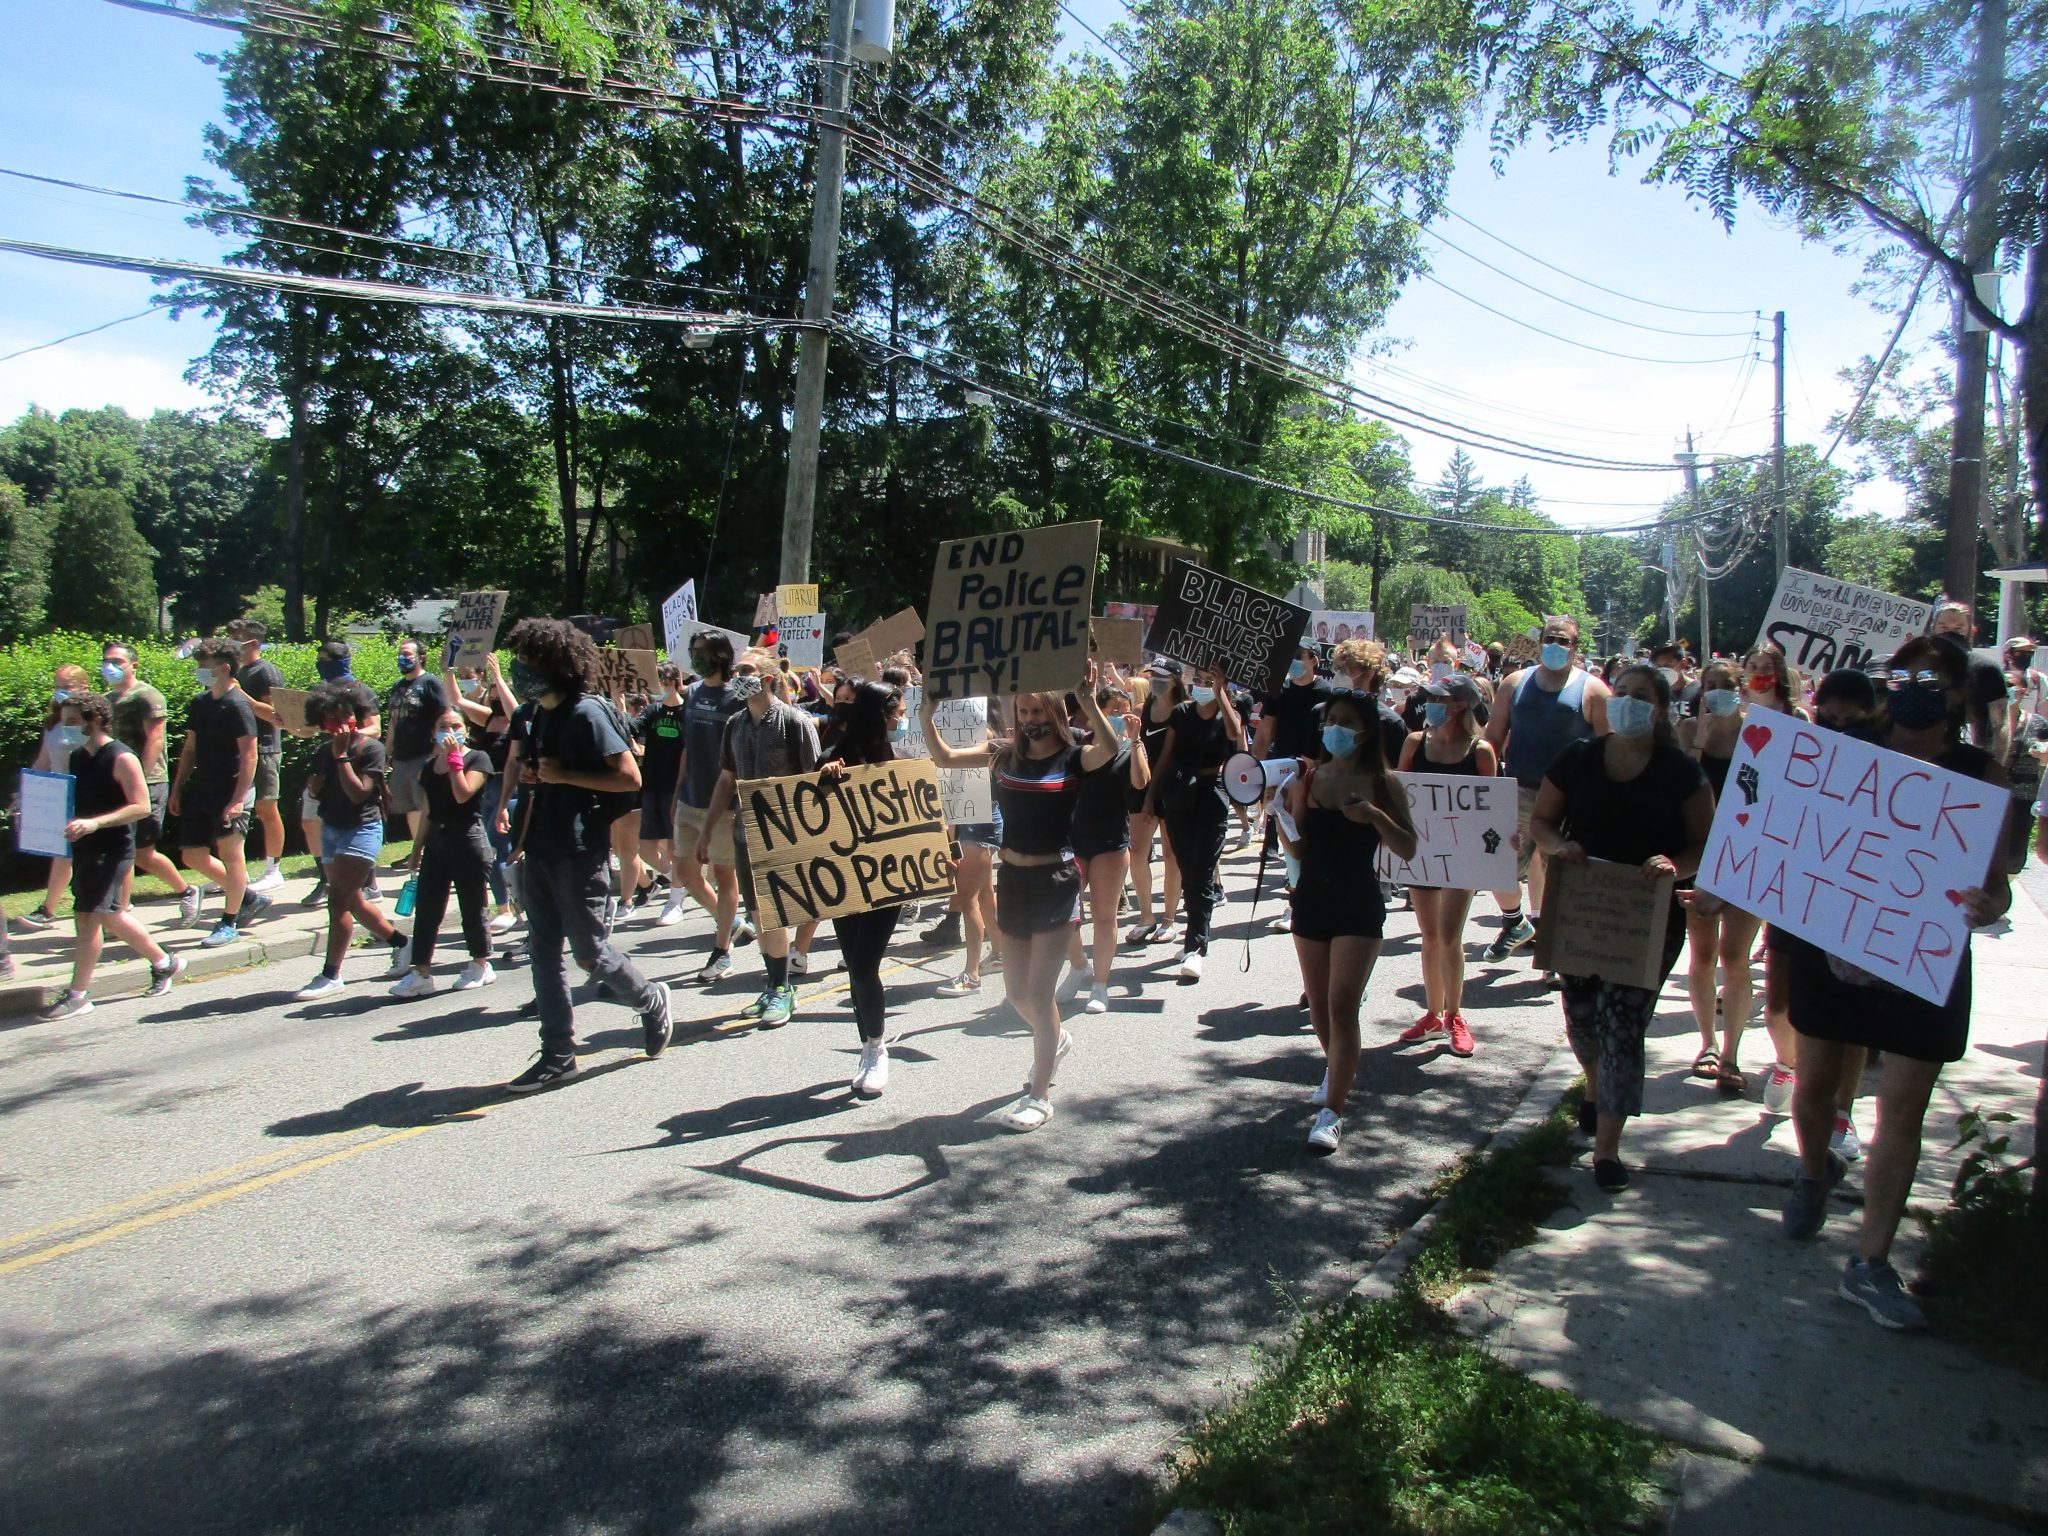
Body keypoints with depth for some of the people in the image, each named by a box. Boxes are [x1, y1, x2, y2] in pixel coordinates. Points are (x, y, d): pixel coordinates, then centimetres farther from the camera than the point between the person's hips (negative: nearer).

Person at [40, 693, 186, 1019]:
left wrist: (95, 823, -28)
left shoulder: (121, 759, -12)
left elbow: (141, 807, -17)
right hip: (84, 848, 8)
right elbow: (66, 800, 22)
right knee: (109, 915, 10)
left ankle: (78, 995, 3)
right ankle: (164, 963, 24)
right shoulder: (75, 757, 11)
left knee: (88, 917, -8)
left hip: (112, 848, -8)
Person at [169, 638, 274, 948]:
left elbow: (249, 755, -17)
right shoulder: (199, 704, 11)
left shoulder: (237, 706, -14)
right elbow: (190, 748, 18)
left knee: (230, 852, -1)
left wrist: (239, 798, -22)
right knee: (193, 855, 10)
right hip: (203, 791, 9)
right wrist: (177, 789, 15)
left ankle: (229, 922, 10)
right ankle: (250, 898, 25)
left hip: (231, 791, -9)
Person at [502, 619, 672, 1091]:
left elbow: (630, 777, -18)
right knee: (543, 953, 8)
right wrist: (532, 774, 6)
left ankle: (652, 1001, 25)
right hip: (541, 851, 9)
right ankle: (558, 1055, 15)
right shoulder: (543, 714, 13)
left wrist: (565, 775, -19)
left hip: (580, 853, -9)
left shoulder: (587, 713, -13)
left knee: (589, 950, -1)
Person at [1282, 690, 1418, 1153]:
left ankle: (1332, 1112, -10)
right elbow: (1297, 849, 5)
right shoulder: (1305, 780, 3)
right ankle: (1338, 1071, 43)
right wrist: (1278, 812, -12)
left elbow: (1408, 850, -6)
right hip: (1311, 901, 4)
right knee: (1318, 1006, 15)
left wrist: (1374, 816, -21)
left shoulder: (1382, 784, -4)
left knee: (1342, 1006, -13)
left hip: (1359, 906, -4)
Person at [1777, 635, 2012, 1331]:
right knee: (1813, 1086, 12)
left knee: (1903, 1112, 0)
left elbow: (1997, 882, -8)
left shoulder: (1980, 775, -7)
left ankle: (1870, 1264, 11)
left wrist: (1988, 906, -31)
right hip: (1832, 950, 1)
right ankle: (1815, 1172, 45)